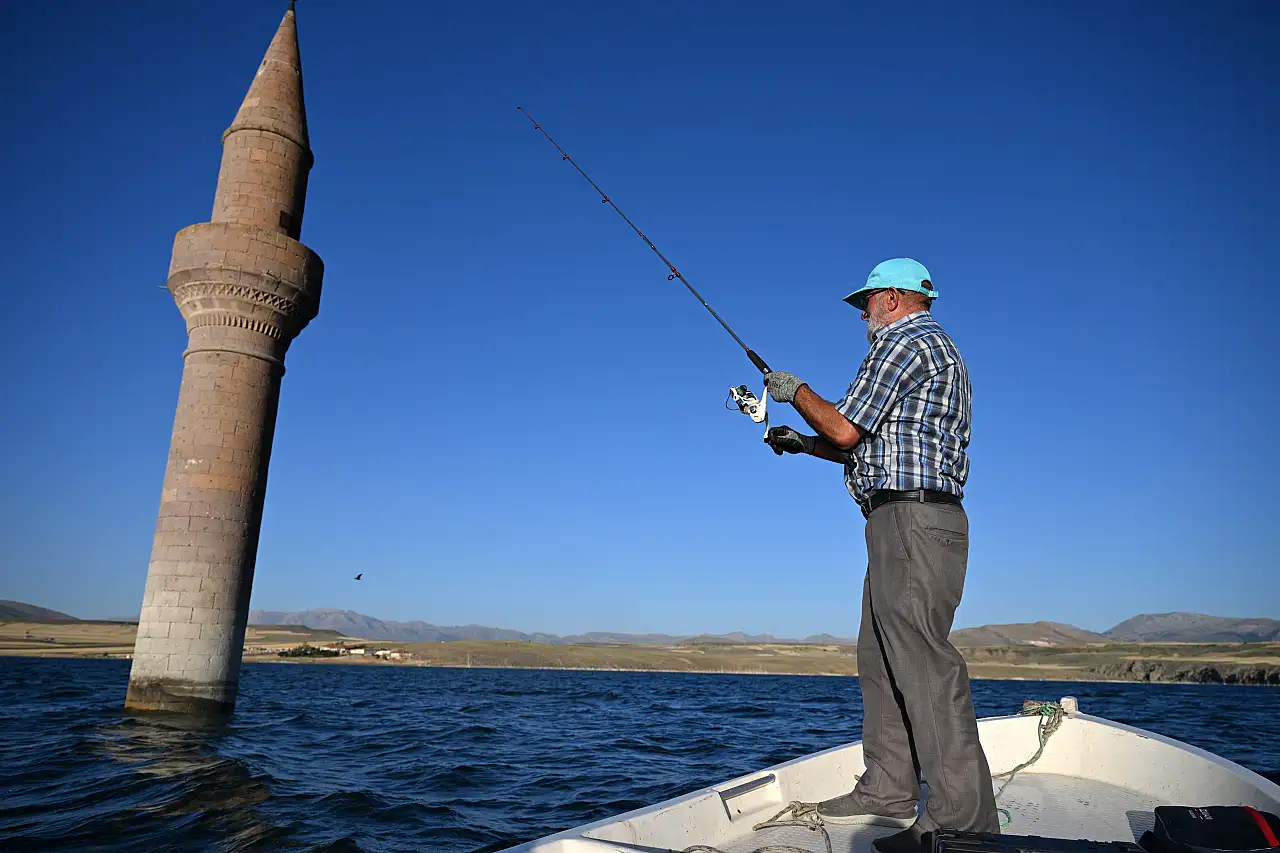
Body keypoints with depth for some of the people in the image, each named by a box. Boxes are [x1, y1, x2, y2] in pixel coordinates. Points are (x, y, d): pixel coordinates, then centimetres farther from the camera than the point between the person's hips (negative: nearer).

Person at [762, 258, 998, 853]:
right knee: (880, 658, 12)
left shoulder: (904, 340, -6)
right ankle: (888, 792, 18)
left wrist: (795, 391, 5)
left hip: (912, 519, -11)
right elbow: (873, 447, 27)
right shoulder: (938, 347, 27)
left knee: (922, 659, -13)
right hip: (909, 524, 11)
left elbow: (846, 429, -12)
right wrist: (803, 442, 26)